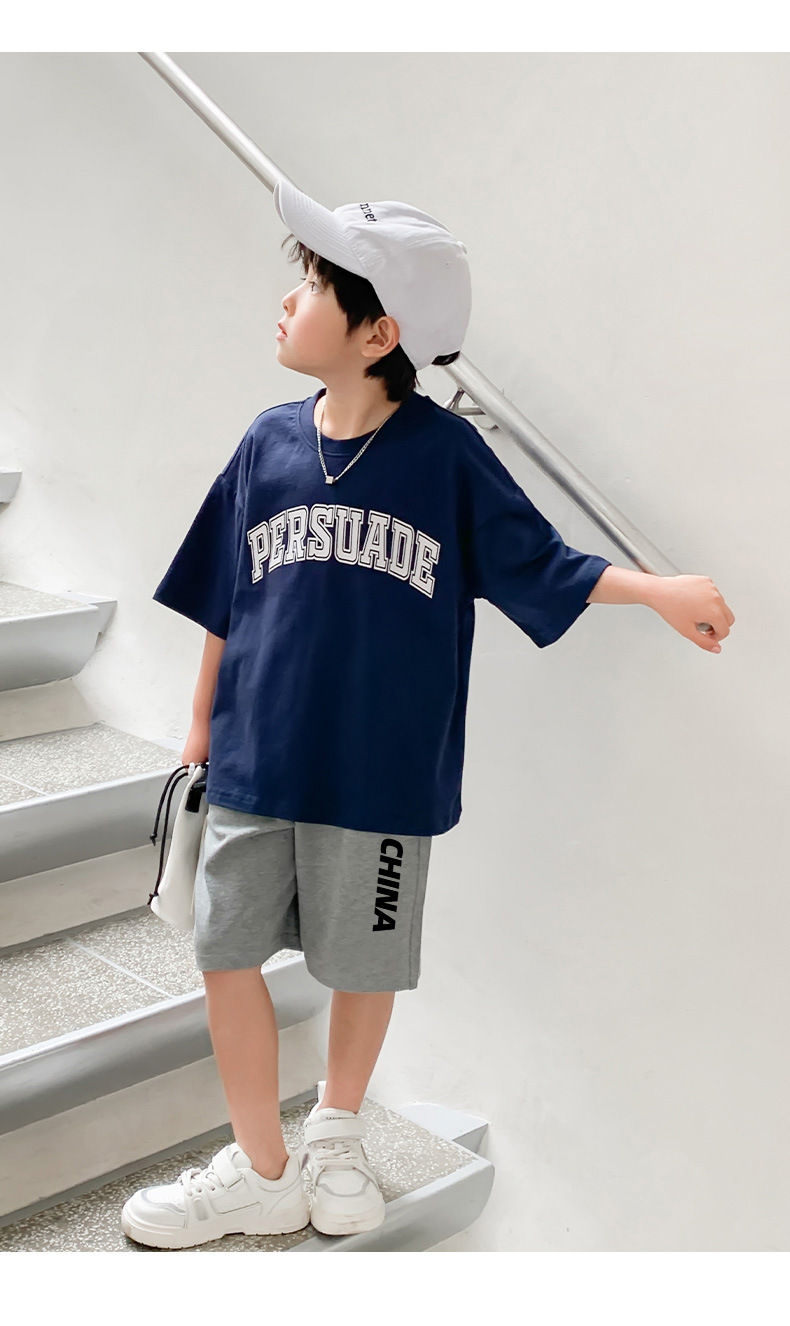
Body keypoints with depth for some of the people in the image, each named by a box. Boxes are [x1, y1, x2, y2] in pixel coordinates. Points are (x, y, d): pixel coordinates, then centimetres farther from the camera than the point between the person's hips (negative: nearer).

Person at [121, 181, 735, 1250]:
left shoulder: (445, 452, -8)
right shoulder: (269, 442, 1)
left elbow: (539, 565, -2)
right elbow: (225, 601, 8)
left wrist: (660, 589, -15)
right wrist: (204, 723, 13)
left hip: (381, 772, -2)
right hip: (255, 762, 3)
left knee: (365, 964, 13)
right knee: (228, 958, 5)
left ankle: (338, 1130, 41)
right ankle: (260, 1172, 25)